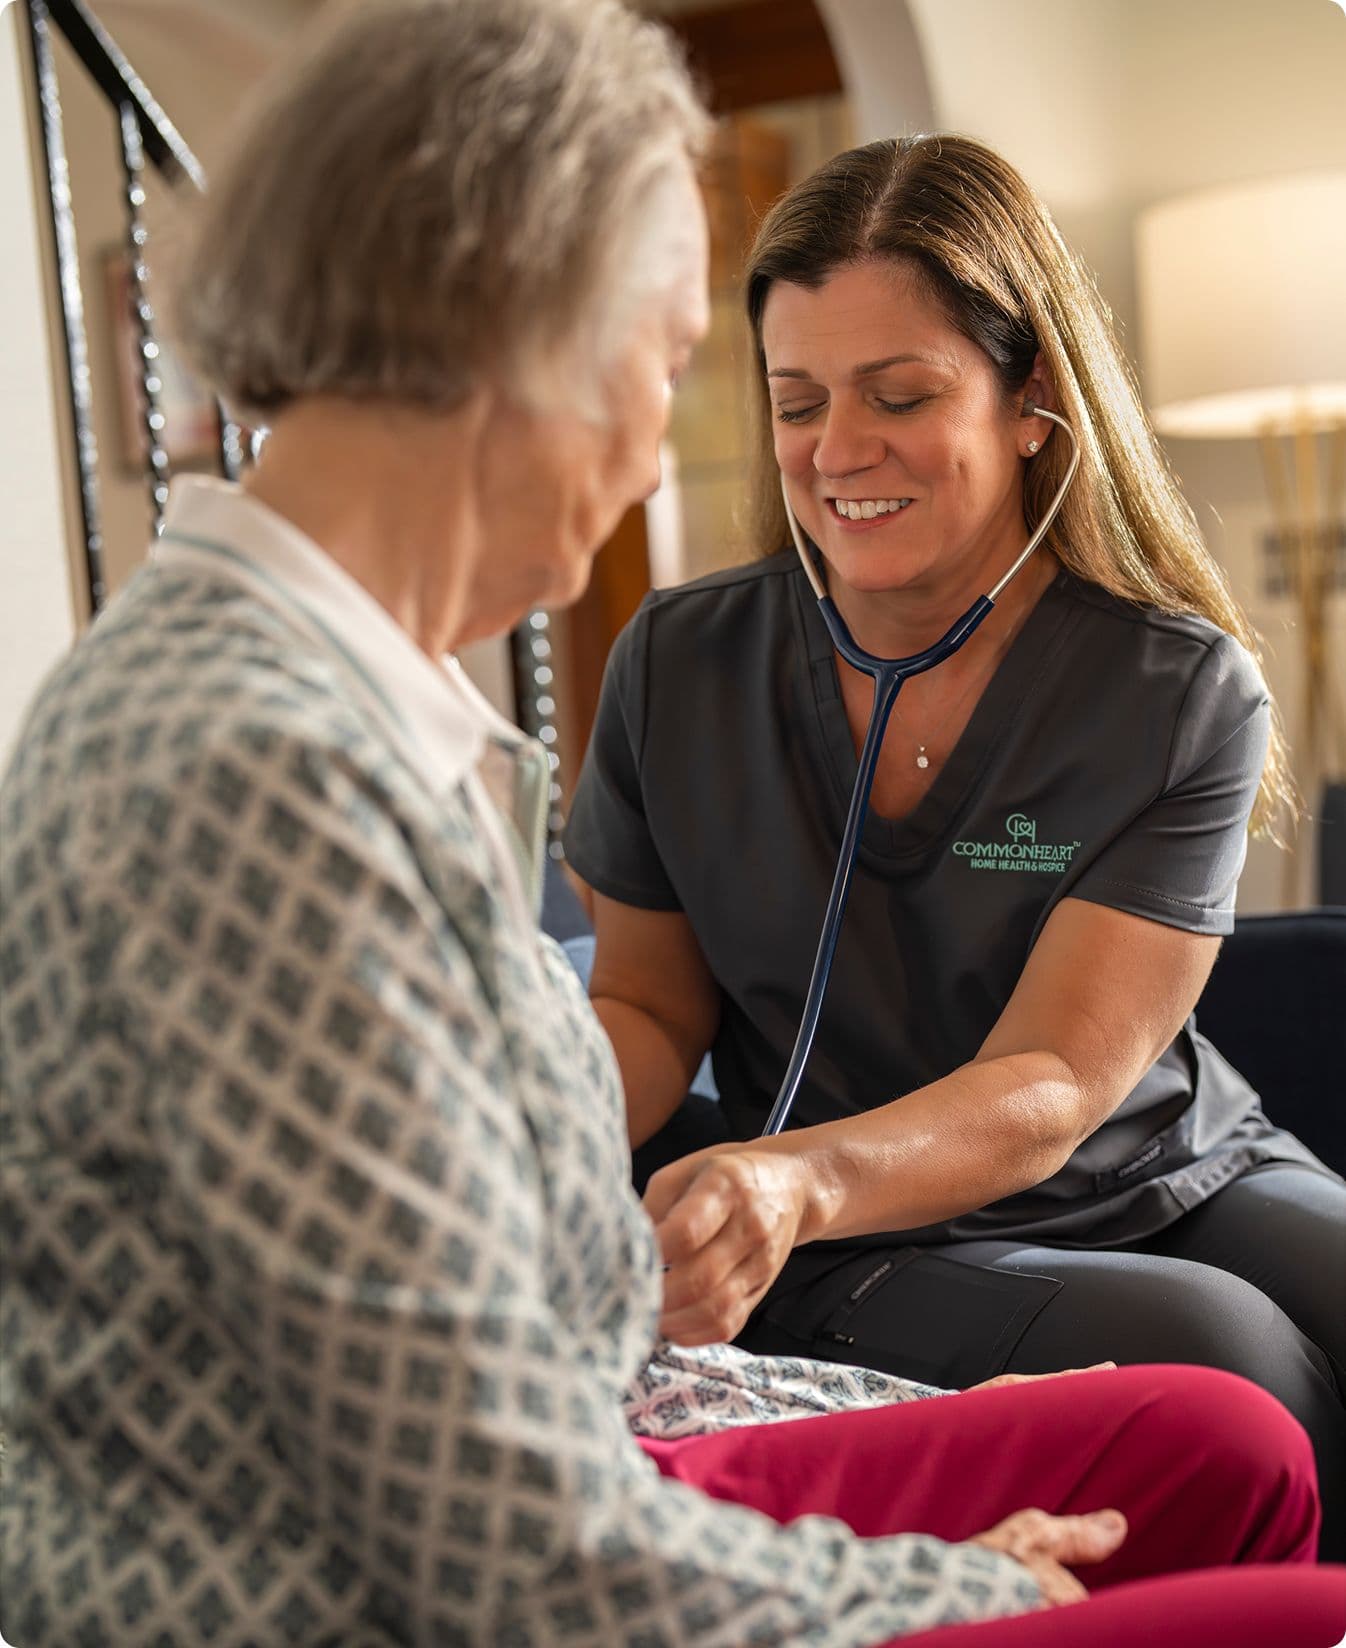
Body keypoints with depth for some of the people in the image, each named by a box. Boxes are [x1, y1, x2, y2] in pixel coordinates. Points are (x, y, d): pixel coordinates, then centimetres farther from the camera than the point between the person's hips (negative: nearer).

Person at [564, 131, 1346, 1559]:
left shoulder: (1180, 692, -9)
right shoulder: (679, 668, -3)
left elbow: (1054, 1085, -17)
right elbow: (646, 1005, 7)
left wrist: (796, 1177, -38)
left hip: (1181, 1182, 1)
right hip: (859, 1273, -1)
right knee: (1224, 1361, -29)